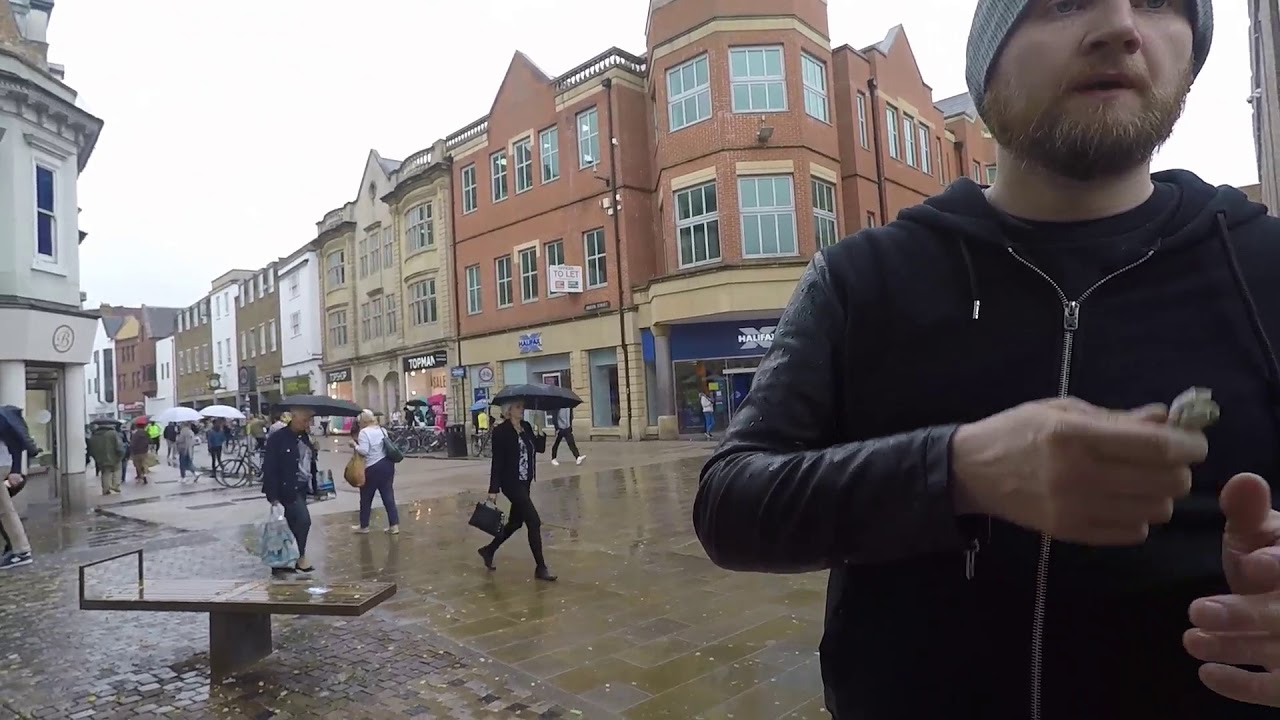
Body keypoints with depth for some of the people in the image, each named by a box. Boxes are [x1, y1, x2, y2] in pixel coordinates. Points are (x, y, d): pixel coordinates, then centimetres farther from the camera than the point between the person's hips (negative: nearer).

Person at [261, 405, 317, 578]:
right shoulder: (277, 439, -12)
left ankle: (280, 565, 22)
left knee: (294, 525, 10)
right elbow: (269, 469, -15)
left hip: (302, 488, 8)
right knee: (303, 520, -16)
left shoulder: (306, 438, 10)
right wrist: (273, 496, -18)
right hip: (287, 489, -7)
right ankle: (301, 559, 0)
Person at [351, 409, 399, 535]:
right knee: (388, 495, 8)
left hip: (373, 468, -7)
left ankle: (364, 526, 21)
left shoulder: (364, 432, -13)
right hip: (387, 464, 7)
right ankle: (394, 525, 5)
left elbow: (363, 451, -21)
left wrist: (355, 445, -3)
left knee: (366, 498, 9)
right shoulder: (382, 430, 11)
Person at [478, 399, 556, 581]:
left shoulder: (526, 427, 8)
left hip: (524, 482, 8)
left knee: (515, 522, 18)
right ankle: (540, 568, 0)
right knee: (534, 522, -9)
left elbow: (540, 448, 3)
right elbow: (497, 461, -14)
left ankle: (489, 550, 38)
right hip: (511, 483, -8)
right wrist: (493, 489, -15)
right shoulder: (501, 431, -13)